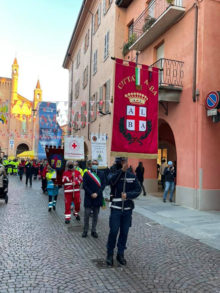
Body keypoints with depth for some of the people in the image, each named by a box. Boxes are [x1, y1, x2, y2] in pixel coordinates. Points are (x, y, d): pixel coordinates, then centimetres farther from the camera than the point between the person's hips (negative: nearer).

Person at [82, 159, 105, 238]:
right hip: (88, 198, -2)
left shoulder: (101, 174, 5)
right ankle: (85, 231, 17)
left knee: (95, 215, 9)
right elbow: (84, 185, -4)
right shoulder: (86, 174, 0)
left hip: (98, 198, 2)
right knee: (87, 215, 4)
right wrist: (91, 194, -13)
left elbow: (103, 185, -1)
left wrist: (97, 193, -13)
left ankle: (93, 231, 20)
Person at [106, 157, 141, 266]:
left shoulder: (132, 176, 3)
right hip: (116, 208, -3)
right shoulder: (114, 173, -5)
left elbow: (138, 190, -1)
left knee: (124, 232, 11)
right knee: (113, 232, 0)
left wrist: (128, 195, -16)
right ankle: (110, 254, 19)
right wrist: (122, 170, -34)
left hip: (127, 208, 3)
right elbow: (111, 181, -29)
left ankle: (120, 254, 27)